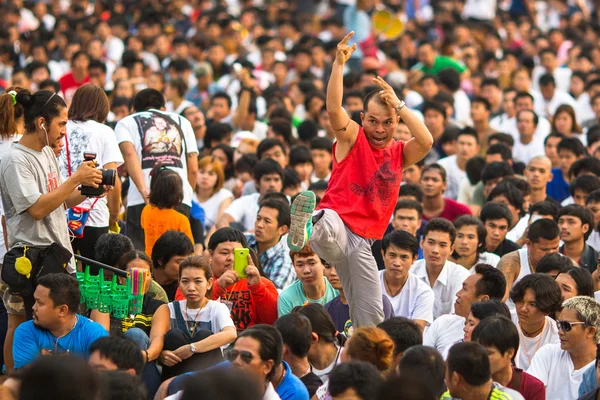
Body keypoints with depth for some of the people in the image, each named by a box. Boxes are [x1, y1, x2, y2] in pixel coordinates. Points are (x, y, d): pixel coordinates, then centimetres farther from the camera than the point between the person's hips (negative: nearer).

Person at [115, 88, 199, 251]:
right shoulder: (182, 122, 28)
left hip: (141, 200, -2)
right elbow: (193, 169, 17)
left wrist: (144, 191, -13)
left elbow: (129, 153, -3)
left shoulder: (126, 123, 19)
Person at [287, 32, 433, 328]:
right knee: (329, 236, -45)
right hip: (337, 219, -6)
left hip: (363, 240, 6)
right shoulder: (352, 137, 7)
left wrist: (398, 104, -4)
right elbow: (334, 109, -12)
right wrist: (339, 64, -23)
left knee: (370, 314, 6)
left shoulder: (400, 154, 19)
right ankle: (304, 228, -74)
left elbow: (426, 141, -3)